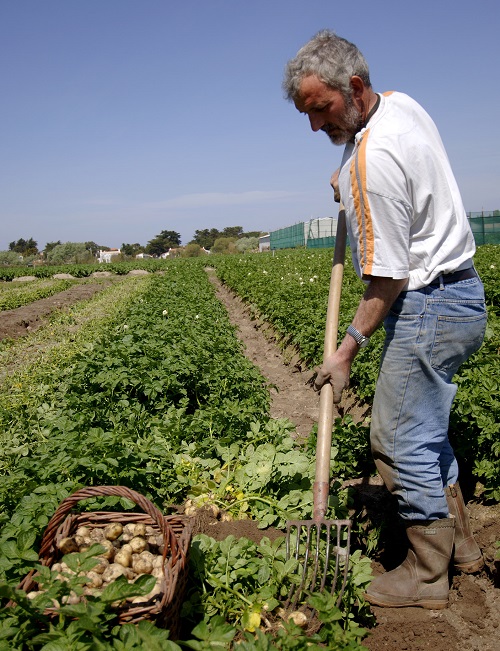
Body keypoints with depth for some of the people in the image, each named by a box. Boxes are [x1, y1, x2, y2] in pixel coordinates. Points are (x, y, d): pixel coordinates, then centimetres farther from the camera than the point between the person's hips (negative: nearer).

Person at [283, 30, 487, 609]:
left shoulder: (372, 160, -24)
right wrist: (350, 190, 14)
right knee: (425, 430, 19)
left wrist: (348, 348, -11)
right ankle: (459, 544, 33)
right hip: (460, 296, 11)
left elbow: (388, 276, -21)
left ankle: (426, 576, 15)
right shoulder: (400, 102, 7)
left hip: (427, 306, -11)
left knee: (401, 441, -1)